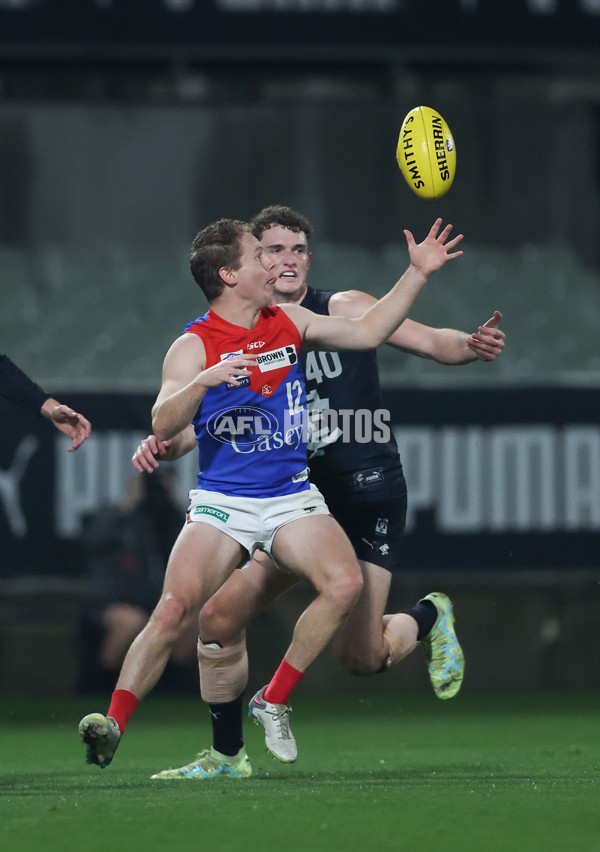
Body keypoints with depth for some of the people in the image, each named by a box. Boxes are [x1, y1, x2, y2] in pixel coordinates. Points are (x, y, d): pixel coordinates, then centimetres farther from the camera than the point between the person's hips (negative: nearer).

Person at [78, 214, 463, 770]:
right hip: (221, 503, -4)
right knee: (175, 608, -24)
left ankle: (273, 702, -7)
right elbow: (163, 426, -17)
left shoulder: (289, 323, 9)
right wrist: (204, 379, -32)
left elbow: (367, 332, 17)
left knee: (345, 584, -22)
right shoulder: (193, 347, -6)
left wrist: (418, 273, 13)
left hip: (291, 496, 4)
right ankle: (113, 724, -19)